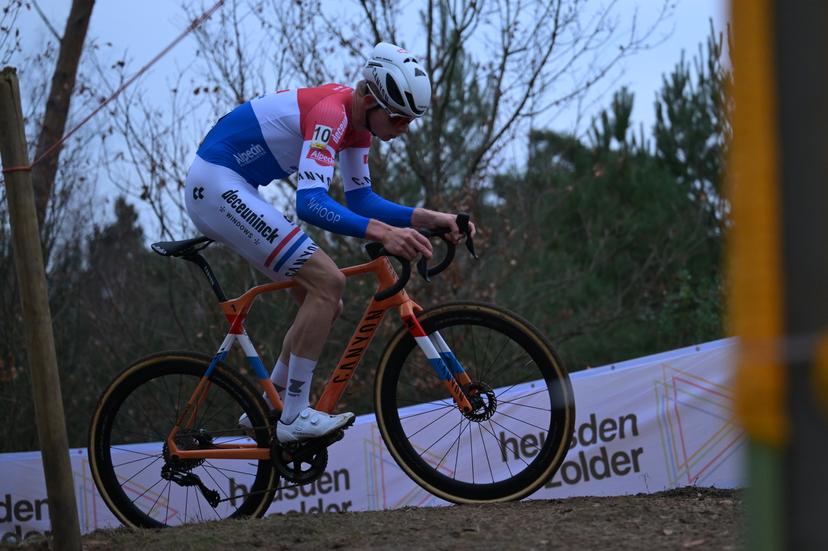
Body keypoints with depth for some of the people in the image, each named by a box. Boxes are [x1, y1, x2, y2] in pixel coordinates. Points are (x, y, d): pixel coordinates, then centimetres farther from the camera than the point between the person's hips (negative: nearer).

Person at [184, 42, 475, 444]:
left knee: (325, 303, 9)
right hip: (218, 186, -10)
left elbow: (360, 200, 12)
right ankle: (295, 417, -14)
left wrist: (426, 218, -2)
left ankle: (267, 409, 15)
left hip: (231, 191, 10)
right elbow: (311, 203, -35)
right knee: (327, 281, -18)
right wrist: (381, 232, -45)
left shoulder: (357, 122, 6)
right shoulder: (331, 113, -24)